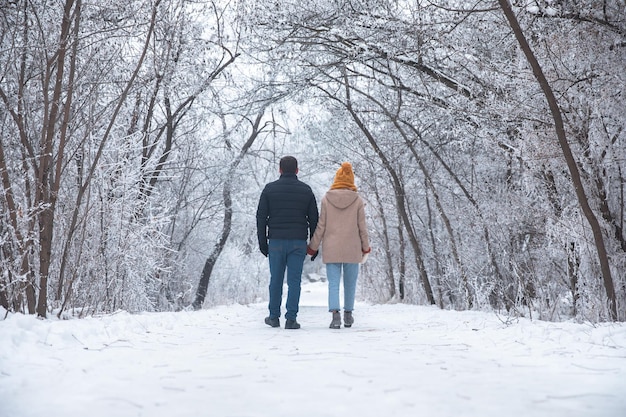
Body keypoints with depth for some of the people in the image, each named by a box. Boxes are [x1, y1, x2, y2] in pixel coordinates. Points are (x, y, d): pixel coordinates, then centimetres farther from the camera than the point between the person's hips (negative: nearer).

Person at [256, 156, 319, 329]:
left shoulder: (269, 189, 2)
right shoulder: (306, 190, 4)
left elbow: (261, 217, 0)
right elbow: (314, 219, 5)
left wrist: (262, 242, 5)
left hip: (276, 242, 0)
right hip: (298, 242, 0)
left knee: (276, 280, 11)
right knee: (294, 281, 1)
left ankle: (274, 317, 18)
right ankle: (291, 319, 0)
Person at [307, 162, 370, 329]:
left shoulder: (326, 199, -2)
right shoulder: (357, 200, -3)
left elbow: (321, 226, -1)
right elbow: (362, 227, 1)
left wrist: (313, 246, 8)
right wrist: (366, 247, 13)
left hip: (331, 249, 0)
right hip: (352, 249, 0)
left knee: (333, 283, 1)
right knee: (350, 283, 13)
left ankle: (335, 313, -15)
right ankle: (348, 315, 21)